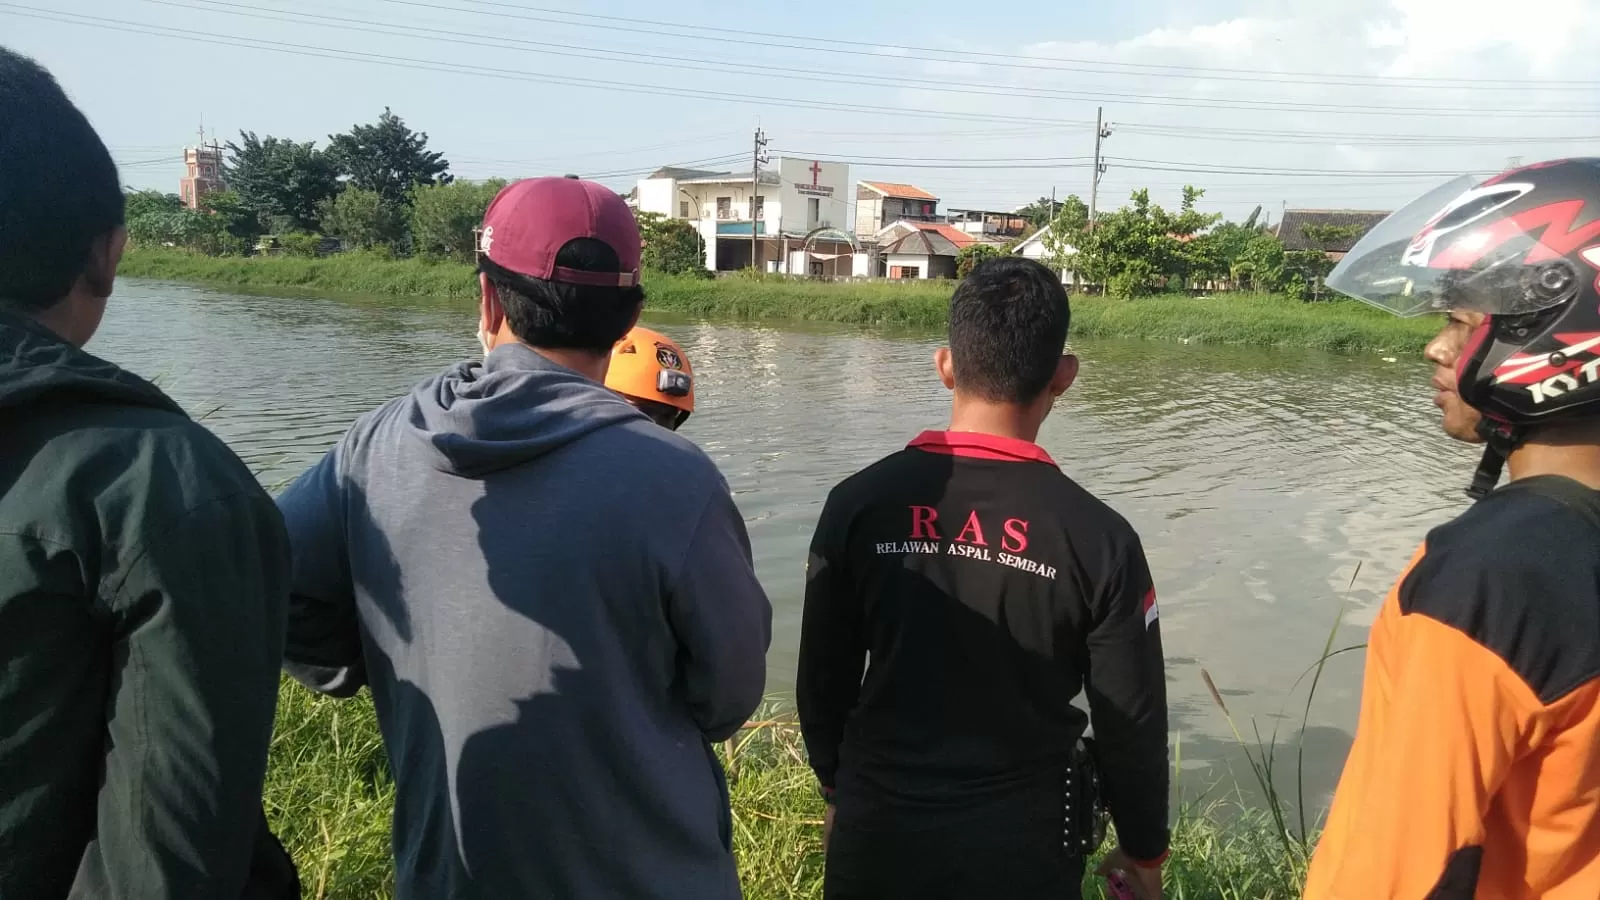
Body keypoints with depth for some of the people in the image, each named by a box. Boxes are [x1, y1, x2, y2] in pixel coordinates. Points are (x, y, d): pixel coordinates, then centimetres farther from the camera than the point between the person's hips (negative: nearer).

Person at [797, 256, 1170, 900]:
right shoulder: (1097, 536, -15)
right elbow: (1131, 719, -7)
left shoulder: (860, 502, -12)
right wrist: (1143, 848, 10)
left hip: (878, 830, 1)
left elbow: (823, 678, -2)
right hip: (1024, 845, 0)